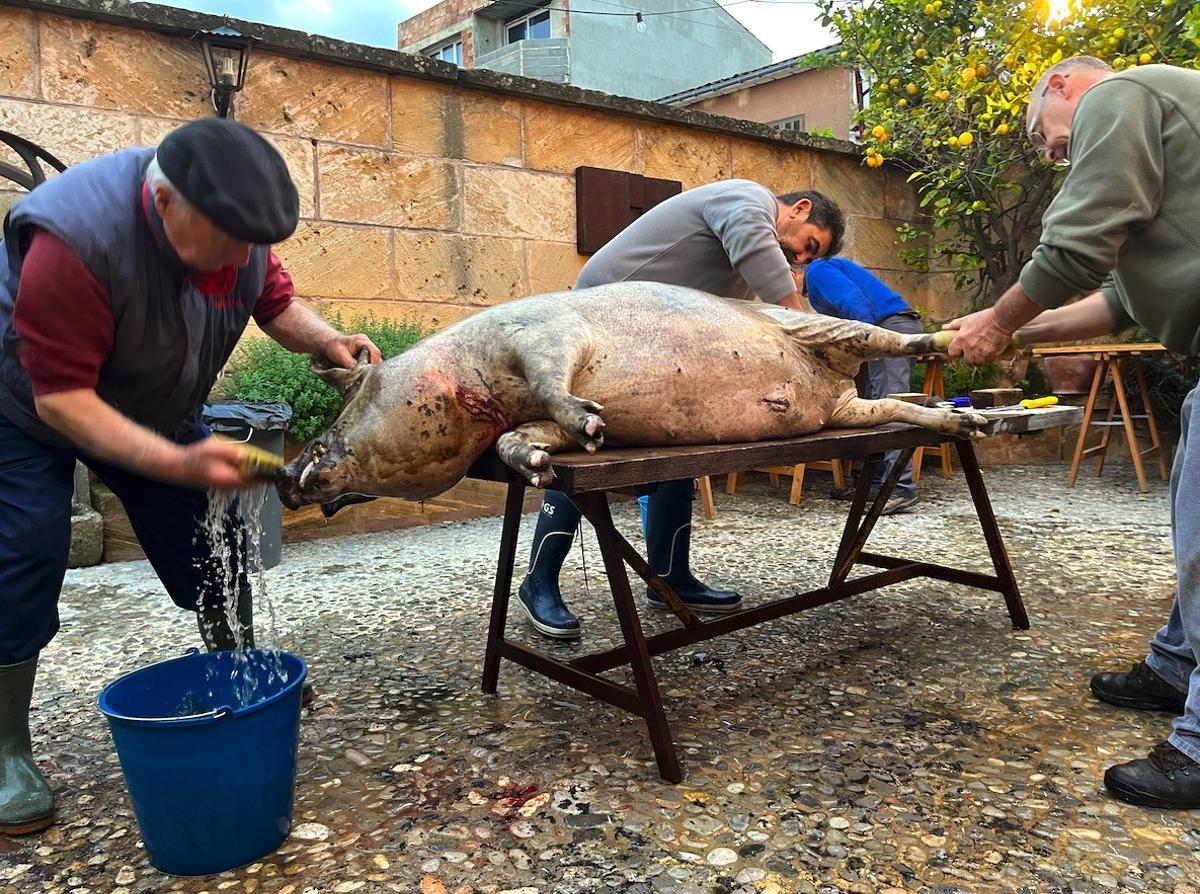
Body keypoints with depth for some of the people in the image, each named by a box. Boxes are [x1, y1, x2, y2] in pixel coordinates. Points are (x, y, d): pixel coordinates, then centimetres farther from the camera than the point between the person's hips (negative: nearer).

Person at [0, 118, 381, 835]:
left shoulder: (235, 223, -20)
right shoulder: (76, 239, -40)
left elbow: (275, 303, -4)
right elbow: (60, 398, -37)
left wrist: (326, 339, -26)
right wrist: (177, 464, -47)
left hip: (153, 407, 6)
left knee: (206, 536, 1)